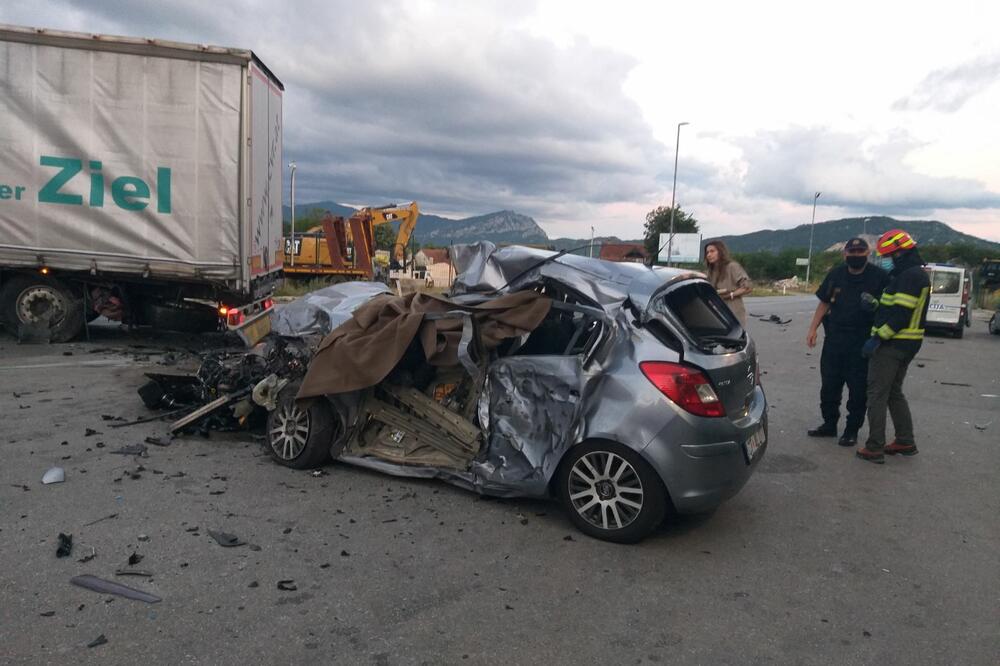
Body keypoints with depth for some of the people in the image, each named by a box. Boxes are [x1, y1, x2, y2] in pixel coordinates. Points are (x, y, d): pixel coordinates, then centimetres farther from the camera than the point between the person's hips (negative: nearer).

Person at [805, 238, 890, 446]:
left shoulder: (880, 277, -6)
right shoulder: (836, 274, 6)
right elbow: (824, 303, 10)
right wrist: (813, 329, 5)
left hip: (862, 342, -4)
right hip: (834, 338, 4)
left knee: (858, 388, 4)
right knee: (829, 384, 11)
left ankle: (852, 430, 17)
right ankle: (829, 424, 26)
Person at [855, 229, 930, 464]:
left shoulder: (909, 276, -18)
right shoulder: (918, 274, 16)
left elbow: (900, 315, -24)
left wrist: (878, 338, -21)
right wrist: (874, 303, 3)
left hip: (892, 343, -10)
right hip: (907, 344, 10)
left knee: (877, 394, -5)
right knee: (894, 392, 19)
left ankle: (874, 448, -3)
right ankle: (905, 441, 24)